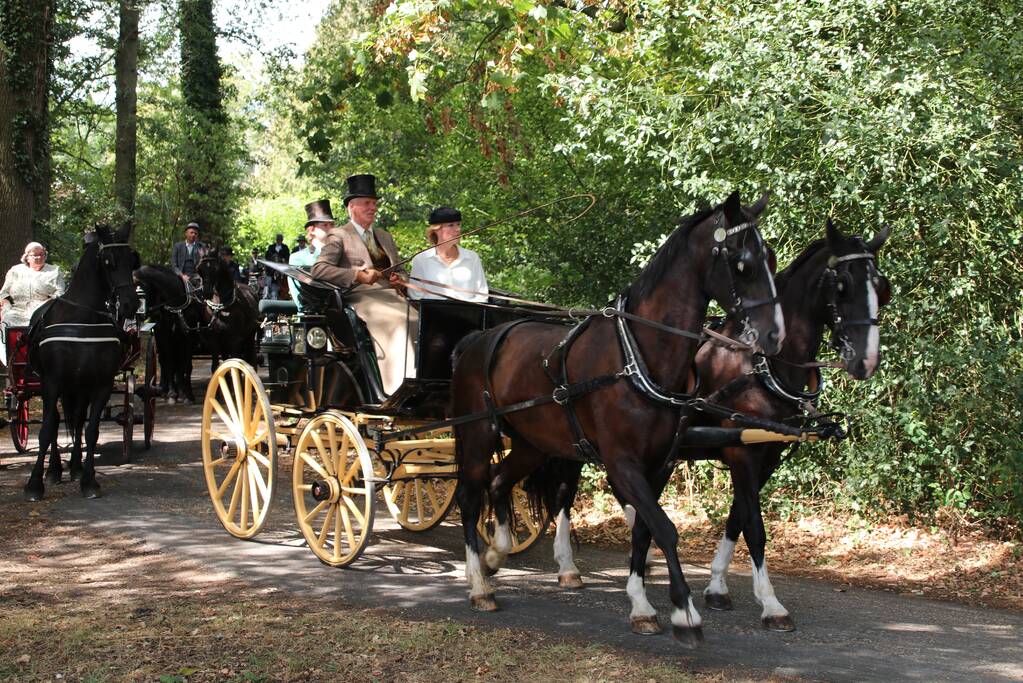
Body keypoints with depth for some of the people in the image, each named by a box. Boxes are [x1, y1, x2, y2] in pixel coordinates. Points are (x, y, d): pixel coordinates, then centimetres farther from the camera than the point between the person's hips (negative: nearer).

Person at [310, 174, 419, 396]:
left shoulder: (385, 237, 28)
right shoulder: (339, 235, 7)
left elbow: (400, 271, 34)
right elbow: (318, 269, -5)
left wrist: (399, 280, 8)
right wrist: (357, 276, -15)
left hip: (391, 296, 6)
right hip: (362, 299, -6)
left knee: (417, 320, -23)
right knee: (398, 324, -32)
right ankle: (399, 387, -35)